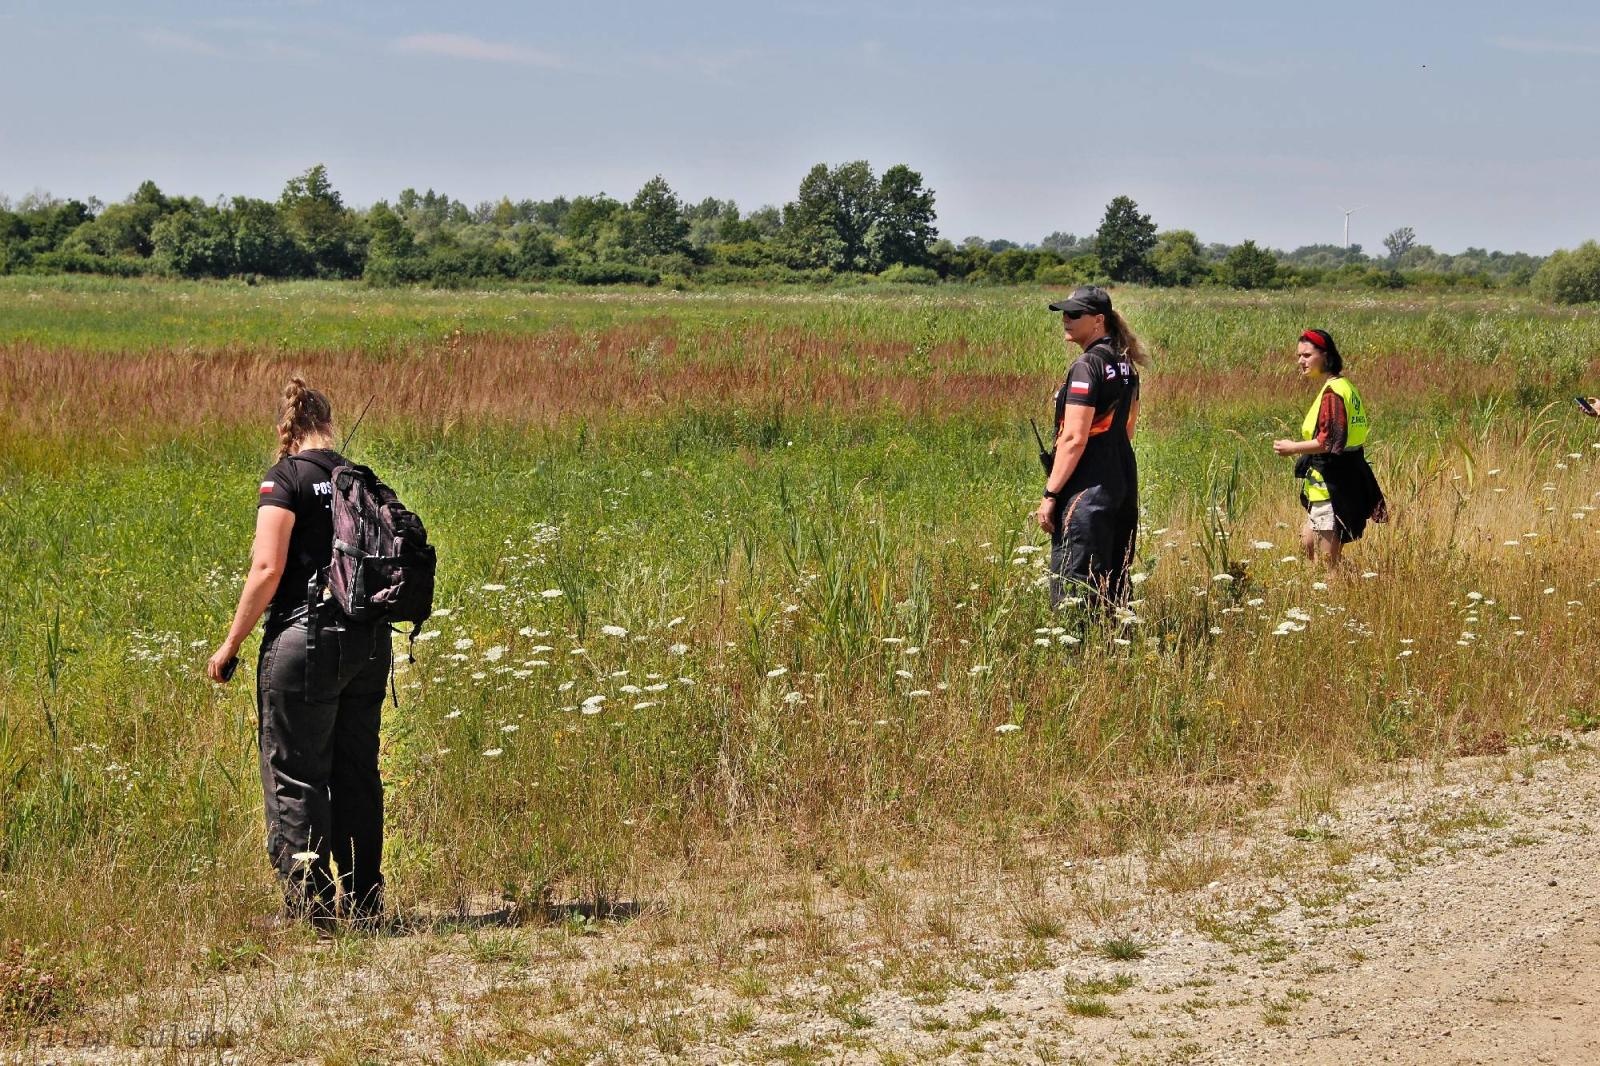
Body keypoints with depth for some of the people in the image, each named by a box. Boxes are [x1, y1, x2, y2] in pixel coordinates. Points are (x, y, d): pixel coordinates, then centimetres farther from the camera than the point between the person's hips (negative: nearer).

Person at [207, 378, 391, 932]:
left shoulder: (286, 477, -8)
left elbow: (267, 569, -15)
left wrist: (230, 646, -8)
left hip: (306, 641, -7)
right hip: (370, 642, 7)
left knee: (295, 777, 1)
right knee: (356, 773, 15)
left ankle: (311, 908, 1)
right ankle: (363, 902, 20)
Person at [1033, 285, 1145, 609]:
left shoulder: (1087, 366, -15)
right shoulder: (1124, 363, 12)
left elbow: (1074, 439, -19)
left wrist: (1050, 494, -15)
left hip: (1088, 492, -9)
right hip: (1123, 483, 9)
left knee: (1073, 588, -8)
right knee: (1112, 582, 14)